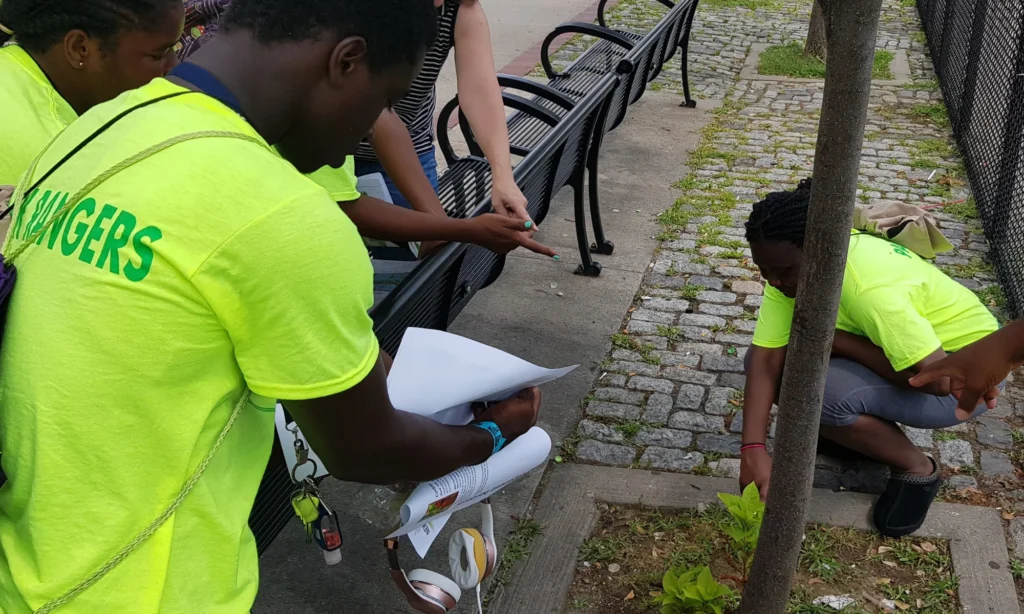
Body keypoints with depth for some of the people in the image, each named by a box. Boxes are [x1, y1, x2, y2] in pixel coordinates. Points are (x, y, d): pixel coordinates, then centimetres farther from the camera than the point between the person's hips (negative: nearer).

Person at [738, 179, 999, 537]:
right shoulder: (793, 265, -15)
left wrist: (836, 339, -28)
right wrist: (753, 449, -30)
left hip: (965, 368, -7)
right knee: (761, 356, -8)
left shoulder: (873, 289, -37)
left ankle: (916, 469, -5)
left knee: (821, 390, -30)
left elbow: (936, 379, -35)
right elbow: (766, 359, -18)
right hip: (896, 351, 7)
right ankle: (870, 429, 8)